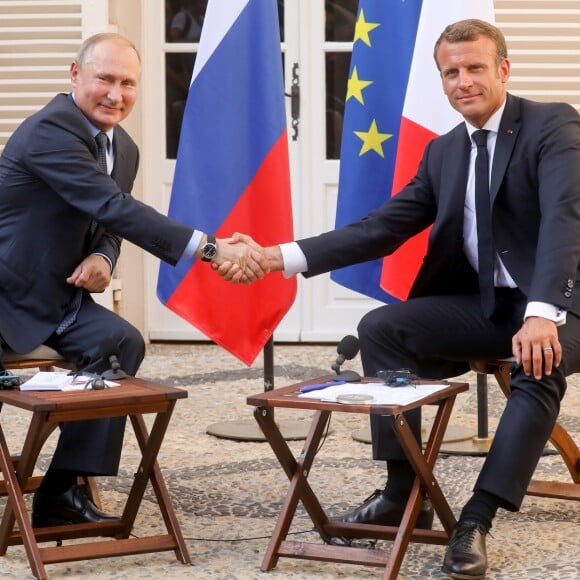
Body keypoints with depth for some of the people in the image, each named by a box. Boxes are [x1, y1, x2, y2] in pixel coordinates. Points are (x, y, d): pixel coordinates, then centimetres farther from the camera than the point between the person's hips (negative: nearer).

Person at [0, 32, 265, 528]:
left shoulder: (124, 149, 7)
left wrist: (101, 259, -10)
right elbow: (115, 207, -31)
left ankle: (63, 492, -11)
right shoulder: (50, 131, -22)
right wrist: (211, 249, -38)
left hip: (56, 296, 7)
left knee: (120, 343, -15)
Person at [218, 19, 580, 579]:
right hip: (482, 302, 6)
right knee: (379, 328, -13)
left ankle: (476, 519, -33)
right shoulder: (443, 151, 11)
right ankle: (404, 492, -10)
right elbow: (381, 228, 5)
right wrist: (277, 257, -7)